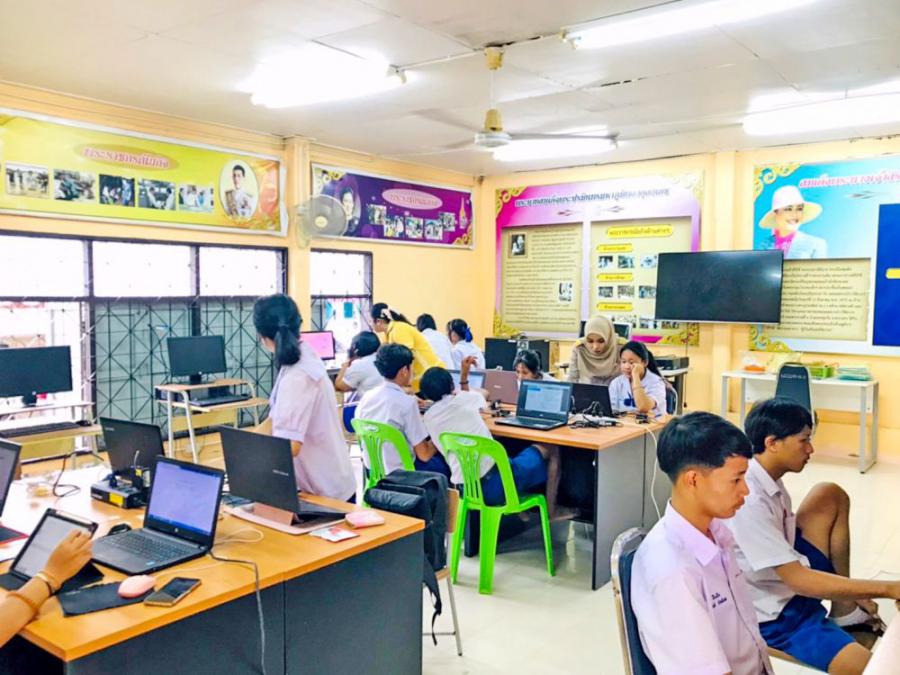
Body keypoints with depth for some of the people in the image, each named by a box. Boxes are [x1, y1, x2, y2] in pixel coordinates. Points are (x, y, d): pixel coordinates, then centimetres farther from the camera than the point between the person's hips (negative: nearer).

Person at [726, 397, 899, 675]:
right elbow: (798, 579, -27)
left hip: (789, 581, 9)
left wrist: (853, 592, 12)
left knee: (830, 496, 6)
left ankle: (844, 610, 10)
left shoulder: (769, 480, -1)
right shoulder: (748, 499, -30)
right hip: (773, 614, -9)